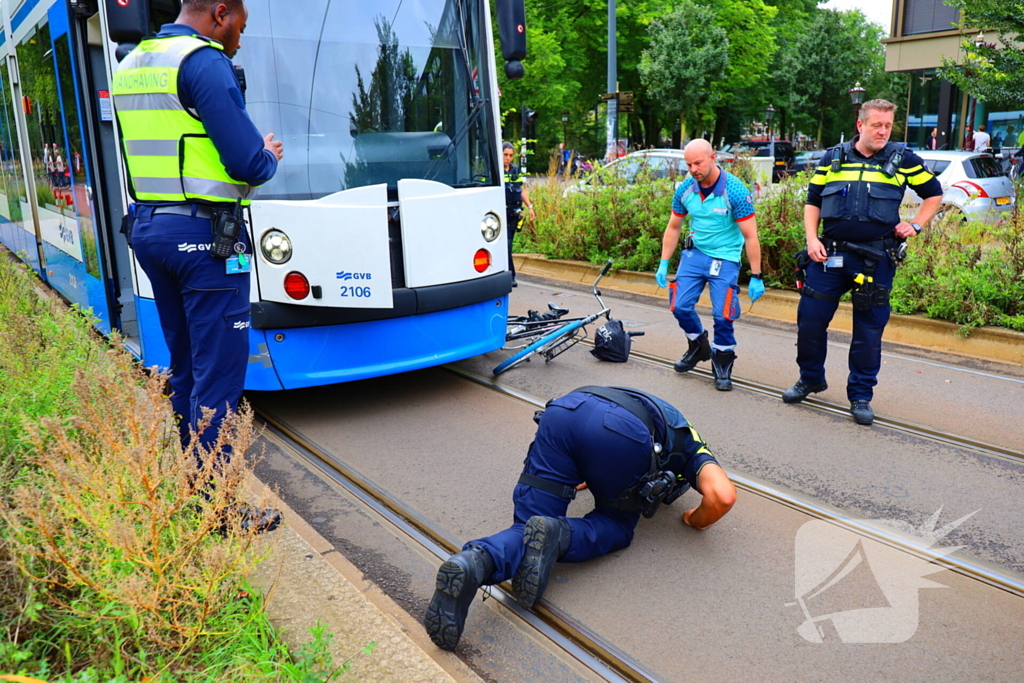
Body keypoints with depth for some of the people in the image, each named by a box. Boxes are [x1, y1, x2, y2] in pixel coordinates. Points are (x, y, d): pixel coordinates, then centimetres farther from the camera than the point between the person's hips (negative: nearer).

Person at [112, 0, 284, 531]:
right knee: (218, 375, -3)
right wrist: (268, 155, 5)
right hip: (206, 235, -9)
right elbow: (247, 162, -18)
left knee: (185, 367, 17)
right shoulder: (204, 62, -11)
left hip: (148, 227, 9)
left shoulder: (130, 64, 17)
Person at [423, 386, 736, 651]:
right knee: (616, 526, 21)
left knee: (528, 526, 8)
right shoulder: (689, 446, 31)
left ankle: (476, 561, -24)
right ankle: (558, 536, -11)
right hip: (620, 433, -4)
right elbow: (723, 496, 10)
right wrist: (696, 520, 28)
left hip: (564, 407, 4)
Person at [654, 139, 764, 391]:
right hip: (694, 253, 4)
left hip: (725, 258, -4)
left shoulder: (735, 191, -17)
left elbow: (750, 236, -15)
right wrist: (663, 264, 7)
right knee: (680, 306, -2)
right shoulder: (685, 189, -3)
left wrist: (756, 277, -15)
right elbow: (673, 228, 10)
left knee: (722, 315, -11)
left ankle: (722, 365, 12)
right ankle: (698, 346, 27)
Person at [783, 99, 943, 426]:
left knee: (869, 328, 4)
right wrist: (811, 239, -1)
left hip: (876, 260, -1)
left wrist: (915, 225, 5)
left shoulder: (903, 160, 5)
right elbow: (813, 201, 12)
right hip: (829, 253, 1)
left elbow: (934, 193, 18)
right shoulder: (833, 158, 8)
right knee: (810, 318, 1)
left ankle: (861, 395, 18)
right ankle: (810, 378, 24)